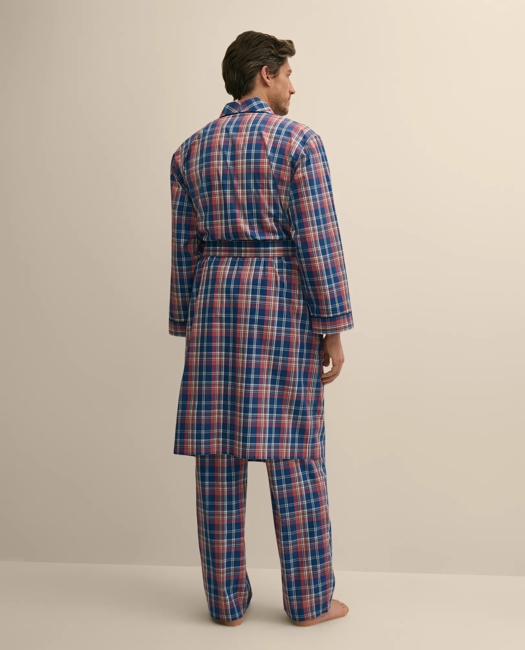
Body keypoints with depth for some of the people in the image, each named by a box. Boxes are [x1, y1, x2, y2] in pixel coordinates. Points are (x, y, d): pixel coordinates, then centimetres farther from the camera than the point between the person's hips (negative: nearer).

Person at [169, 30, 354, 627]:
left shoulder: (191, 150, 11)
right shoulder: (298, 140, -4)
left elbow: (184, 247, 11)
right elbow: (318, 239, -10)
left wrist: (187, 324, 15)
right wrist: (333, 326, -6)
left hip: (215, 299, 5)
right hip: (283, 300, -4)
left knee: (218, 451, 6)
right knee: (293, 452, 2)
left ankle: (226, 600, 15)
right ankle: (309, 600, 12)